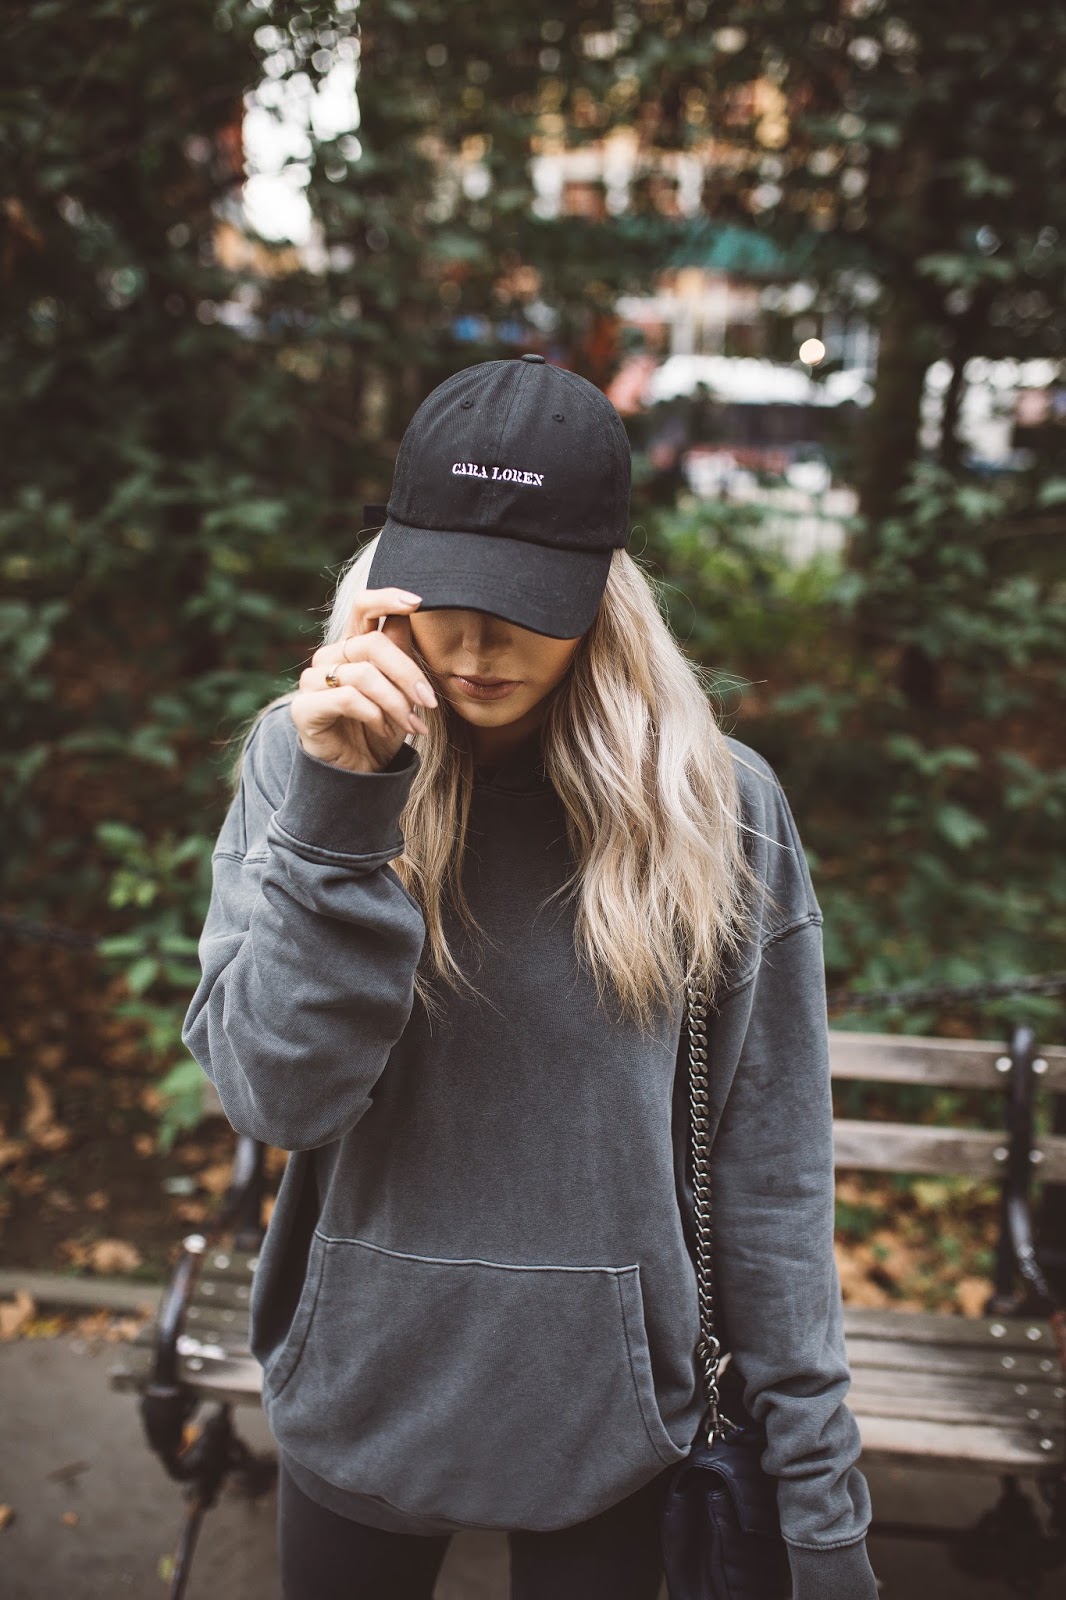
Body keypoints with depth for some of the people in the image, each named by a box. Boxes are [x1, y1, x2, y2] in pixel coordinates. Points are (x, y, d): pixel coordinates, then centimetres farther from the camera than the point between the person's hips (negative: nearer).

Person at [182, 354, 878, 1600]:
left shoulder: (714, 804, -11)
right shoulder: (298, 759, -11)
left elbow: (770, 1169, -6)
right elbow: (278, 1098, -17)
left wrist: (820, 1495, -3)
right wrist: (339, 809, -28)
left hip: (607, 1417, 0)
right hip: (359, 1400, 1)